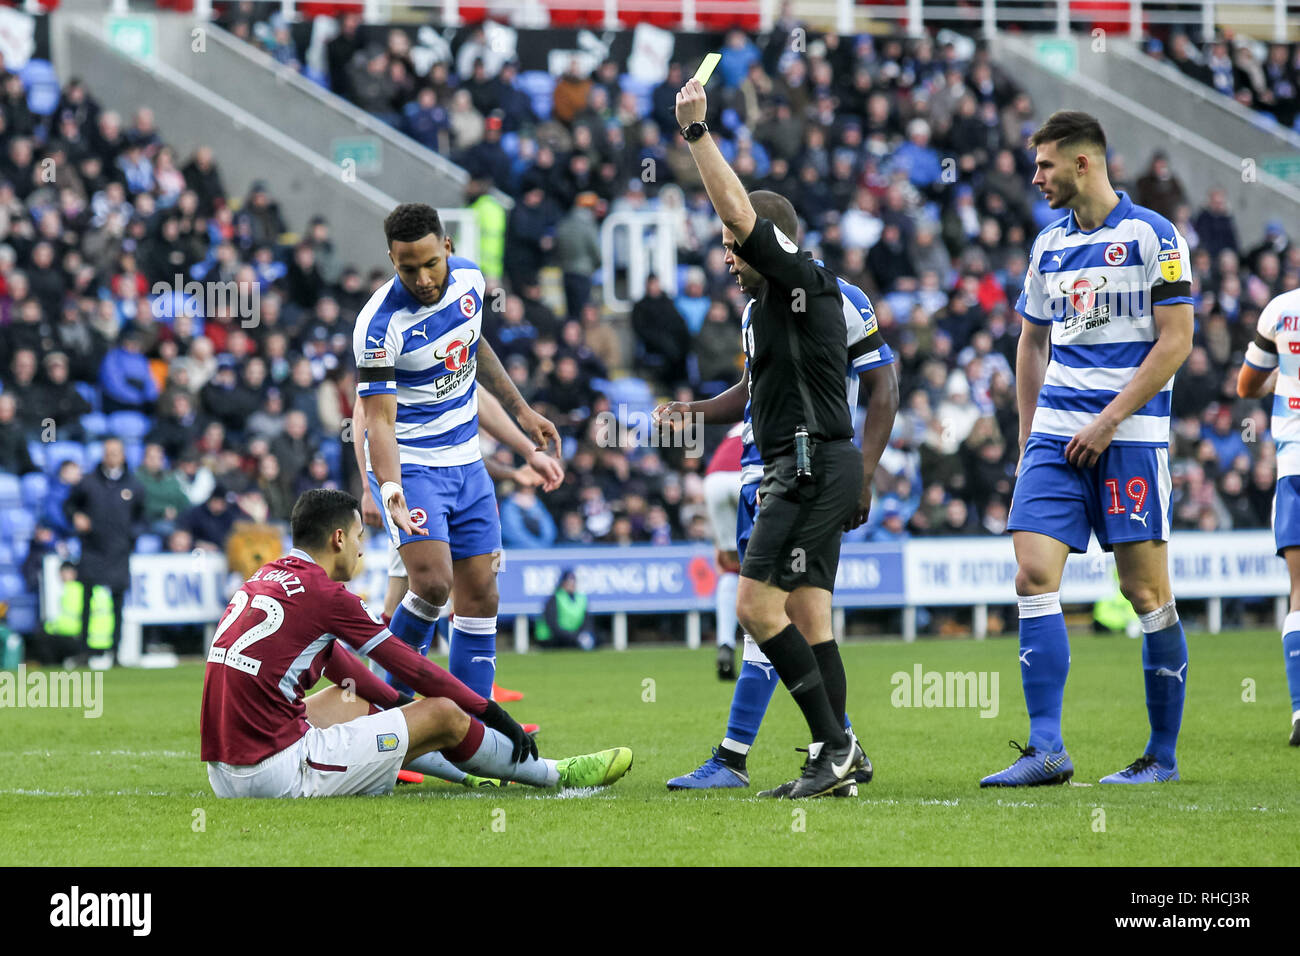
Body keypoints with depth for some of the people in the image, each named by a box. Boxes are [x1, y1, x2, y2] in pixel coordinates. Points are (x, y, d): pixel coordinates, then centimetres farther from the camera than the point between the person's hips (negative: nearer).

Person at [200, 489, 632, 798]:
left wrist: (398, 701, 40)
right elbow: (412, 667, -1)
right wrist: (488, 710, 11)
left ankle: (462, 771, 45)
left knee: (353, 698, 32)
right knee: (445, 715, 2)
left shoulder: (264, 579, 15)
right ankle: (553, 774, 22)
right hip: (277, 771, -9)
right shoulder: (324, 593, -10)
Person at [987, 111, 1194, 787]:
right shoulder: (1049, 245, 15)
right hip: (1056, 431, 5)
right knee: (1034, 574, -9)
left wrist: (1110, 419, -12)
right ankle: (1046, 749, -11)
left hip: (1130, 433, -5)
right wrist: (1028, 434, 16)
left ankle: (1164, 754, 8)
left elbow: (1176, 338, -8)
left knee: (1145, 590, -3)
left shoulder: (1152, 236, -4)